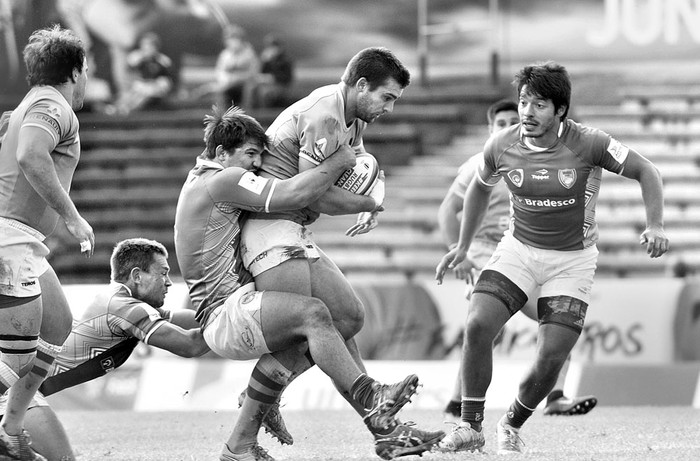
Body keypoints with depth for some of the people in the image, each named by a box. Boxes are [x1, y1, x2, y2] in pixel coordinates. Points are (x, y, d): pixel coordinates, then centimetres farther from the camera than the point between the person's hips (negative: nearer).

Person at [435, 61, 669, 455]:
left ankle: (513, 426, 15)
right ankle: (471, 428, -8)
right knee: (478, 325, -20)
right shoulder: (502, 146, -9)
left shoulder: (587, 144, -19)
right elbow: (480, 188, 13)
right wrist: (463, 247, 15)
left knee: (553, 356, -12)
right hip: (519, 249, 2)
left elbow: (646, 171, -11)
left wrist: (655, 226, -24)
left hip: (572, 259, -2)